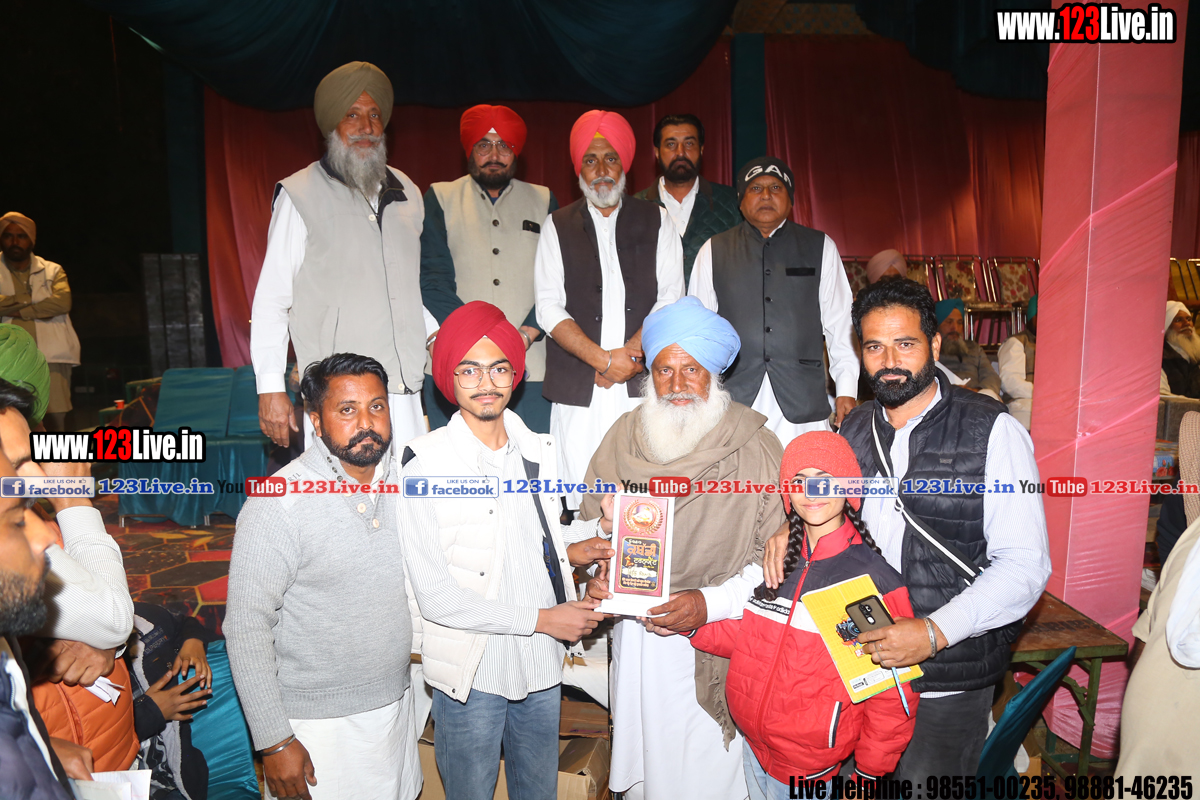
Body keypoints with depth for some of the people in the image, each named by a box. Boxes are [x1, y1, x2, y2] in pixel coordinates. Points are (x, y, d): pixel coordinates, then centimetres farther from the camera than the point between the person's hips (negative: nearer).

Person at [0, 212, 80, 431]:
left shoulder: (53, 271, 15)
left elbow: (63, 302, -4)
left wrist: (21, 311, -5)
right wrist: (35, 299, -3)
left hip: (51, 356, 0)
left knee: (56, 417, -6)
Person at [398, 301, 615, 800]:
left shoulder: (537, 450, 2)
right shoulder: (425, 464, -16)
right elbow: (434, 594, -18)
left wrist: (595, 532, -2)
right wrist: (541, 618, -17)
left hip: (542, 665, 5)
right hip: (472, 671, -5)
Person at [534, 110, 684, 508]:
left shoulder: (656, 221, 13)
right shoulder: (557, 226, 11)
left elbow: (670, 300, 4)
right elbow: (549, 308, 2)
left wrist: (629, 354, -10)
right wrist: (604, 359, -10)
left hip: (644, 385, 0)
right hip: (577, 389, 0)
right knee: (582, 502, -2)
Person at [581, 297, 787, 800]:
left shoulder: (756, 447, -9)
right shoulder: (624, 437, 3)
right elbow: (593, 522, 13)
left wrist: (711, 603, -18)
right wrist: (598, 574, -5)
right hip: (636, 635, 4)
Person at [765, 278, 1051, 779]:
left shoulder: (993, 431, -10)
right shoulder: (853, 430, 6)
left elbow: (1024, 564, -14)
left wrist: (935, 632, -24)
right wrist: (790, 529, -3)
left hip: (947, 681, -4)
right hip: (857, 664, 5)